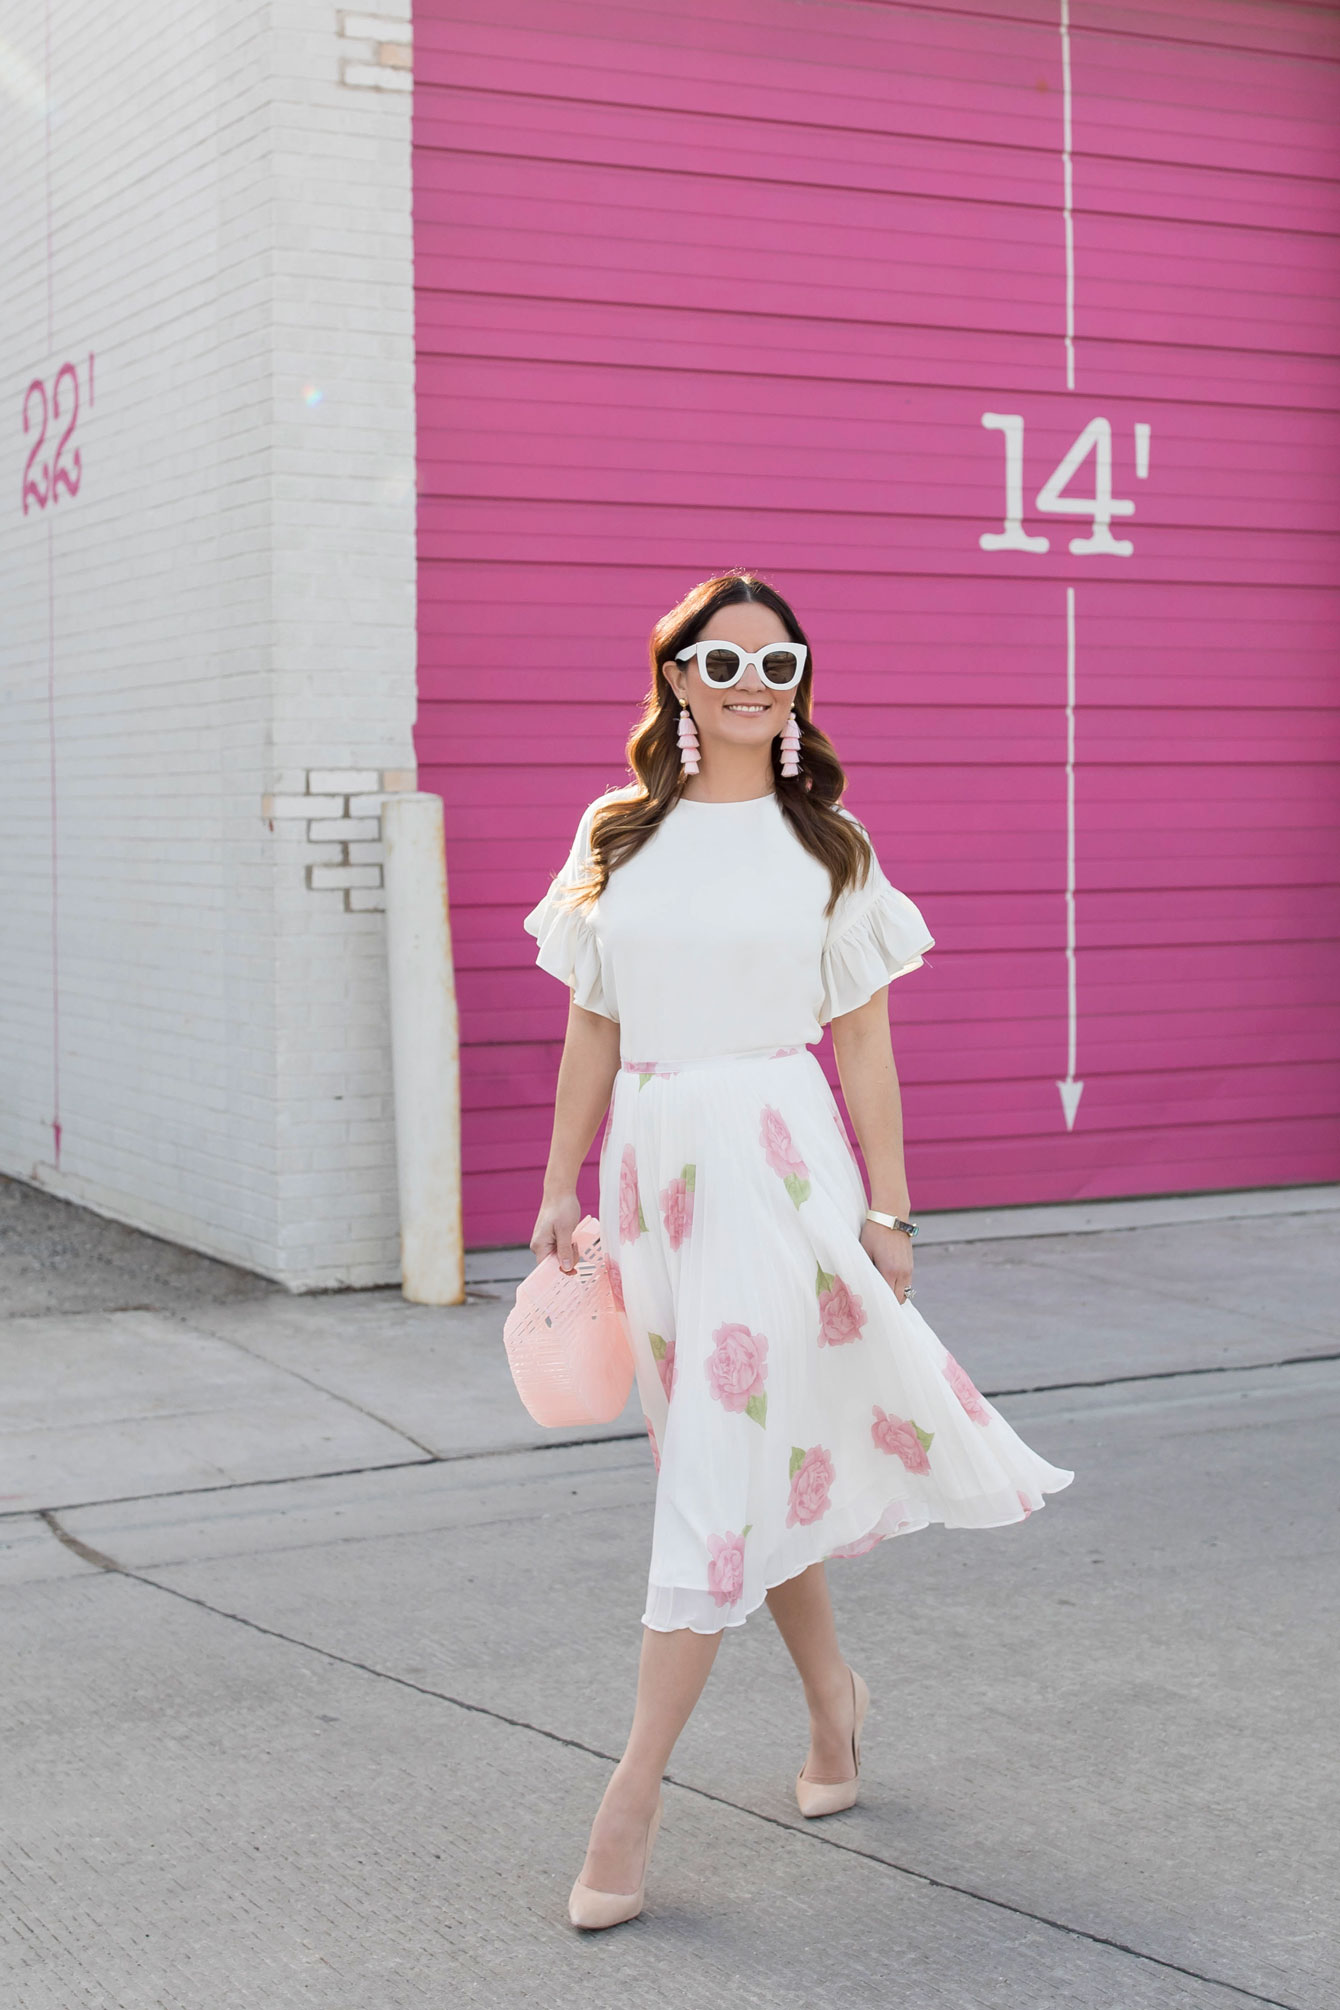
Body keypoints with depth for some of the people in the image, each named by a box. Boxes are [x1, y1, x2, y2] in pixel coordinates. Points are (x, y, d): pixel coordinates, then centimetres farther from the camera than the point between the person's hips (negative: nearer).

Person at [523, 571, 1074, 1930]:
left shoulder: (828, 845, 1)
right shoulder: (617, 836, 8)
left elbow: (865, 1041, 2)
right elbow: (591, 1027, 11)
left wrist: (888, 1208, -1)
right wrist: (559, 1186, 8)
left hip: (776, 1163, -4)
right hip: (650, 1161, 4)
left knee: (721, 1467, -6)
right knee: (743, 1454, 13)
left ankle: (633, 1793, -2)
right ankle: (831, 1698, 34)